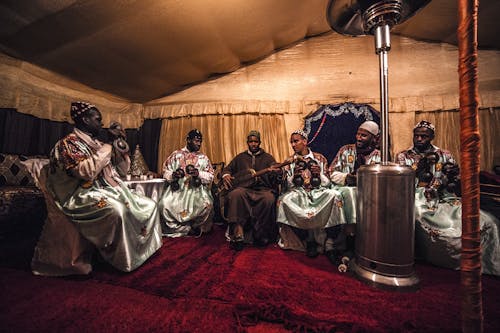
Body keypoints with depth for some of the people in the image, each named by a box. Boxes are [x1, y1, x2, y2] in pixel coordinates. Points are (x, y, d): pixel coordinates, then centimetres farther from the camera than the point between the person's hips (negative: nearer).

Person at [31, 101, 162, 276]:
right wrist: (108, 144, -17)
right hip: (85, 195, -8)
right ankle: (122, 261, -18)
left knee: (150, 205, 1)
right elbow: (86, 172, -25)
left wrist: (120, 141, 2)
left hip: (110, 190, 8)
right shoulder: (68, 143, -7)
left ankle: (145, 247, 14)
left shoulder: (97, 142, 14)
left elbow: (122, 168, 14)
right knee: (116, 210, -37)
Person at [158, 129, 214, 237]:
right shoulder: (176, 155, 13)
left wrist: (198, 173, -14)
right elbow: (165, 171, 10)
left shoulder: (203, 158, 13)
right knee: (164, 204, -26)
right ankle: (186, 229, -7)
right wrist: (173, 175, -12)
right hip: (177, 188, 1)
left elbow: (210, 176, 4)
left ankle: (195, 226, 0)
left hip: (196, 188, 0)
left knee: (207, 204, -30)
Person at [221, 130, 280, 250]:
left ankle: (261, 234, -23)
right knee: (235, 194, -34)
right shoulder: (240, 157, 26)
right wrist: (226, 175, 1)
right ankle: (238, 232, -35)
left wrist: (273, 171, -20)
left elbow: (276, 173, 6)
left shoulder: (268, 157, 20)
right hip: (244, 188, 1)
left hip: (263, 188, -1)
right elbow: (228, 168, 27)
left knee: (269, 199, -35)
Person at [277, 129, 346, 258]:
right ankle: (312, 240, -17)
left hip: (318, 192, 0)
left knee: (334, 195, -31)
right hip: (299, 193, 0)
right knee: (284, 199, -32)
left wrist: (319, 174, -15)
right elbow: (289, 186, 2)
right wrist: (295, 174, -16)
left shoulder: (320, 158, 6)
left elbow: (327, 184, 4)